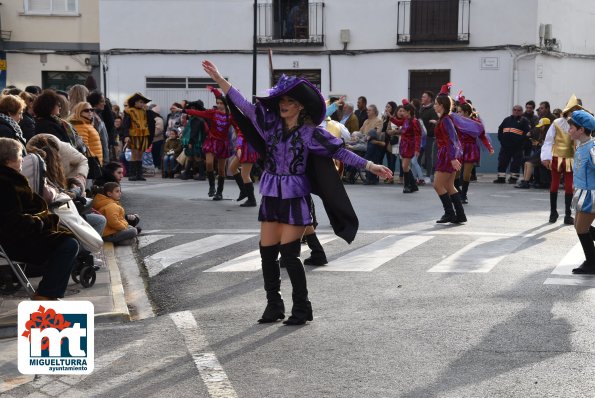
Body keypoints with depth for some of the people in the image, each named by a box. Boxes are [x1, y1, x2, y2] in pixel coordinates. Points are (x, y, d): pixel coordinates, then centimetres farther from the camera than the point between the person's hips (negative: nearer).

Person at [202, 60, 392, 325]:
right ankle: (273, 306, 19)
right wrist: (219, 79, 0)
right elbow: (244, 106, 4)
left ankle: (301, 308, 9)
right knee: (267, 252, 5)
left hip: (295, 198, -5)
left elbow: (340, 152, -8)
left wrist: (370, 166, -16)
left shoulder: (310, 132, -6)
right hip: (270, 196, 5)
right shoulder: (270, 123, 4)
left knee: (289, 254, -6)